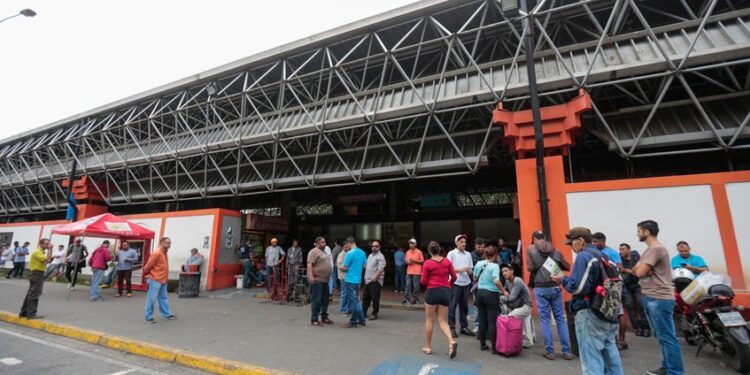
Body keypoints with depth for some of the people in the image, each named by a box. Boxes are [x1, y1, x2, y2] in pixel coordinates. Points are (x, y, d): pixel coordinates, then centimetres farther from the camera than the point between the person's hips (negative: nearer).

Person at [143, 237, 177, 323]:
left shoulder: (164, 253, 11)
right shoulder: (157, 253, -18)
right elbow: (149, 265, -15)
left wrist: (166, 278, 16)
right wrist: (146, 275, -1)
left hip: (162, 280, 9)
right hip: (155, 280, -9)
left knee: (163, 298, 14)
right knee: (151, 299, 1)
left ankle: (166, 315, 22)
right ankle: (148, 317, 11)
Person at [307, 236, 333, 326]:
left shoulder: (324, 252, 18)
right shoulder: (314, 252, -11)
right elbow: (309, 264, -19)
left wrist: (328, 276, 24)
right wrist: (311, 276, -28)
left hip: (325, 280, 9)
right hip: (317, 280, -9)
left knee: (325, 300, 13)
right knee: (316, 300, -4)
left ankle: (324, 317, 23)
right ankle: (314, 319, 4)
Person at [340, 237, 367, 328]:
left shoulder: (350, 253, -16)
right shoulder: (362, 252, 6)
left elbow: (345, 267, -14)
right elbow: (364, 266, 14)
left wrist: (341, 267, 6)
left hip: (350, 280, -7)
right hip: (358, 279, 7)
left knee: (353, 301, 2)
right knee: (356, 300, 18)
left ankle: (353, 322, 11)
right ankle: (361, 320, 23)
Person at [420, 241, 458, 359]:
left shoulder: (428, 263, -10)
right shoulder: (447, 261, 0)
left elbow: (423, 281, -7)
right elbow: (454, 277, 7)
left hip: (432, 292, -3)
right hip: (445, 292, 3)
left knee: (429, 320, 11)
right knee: (442, 320, 12)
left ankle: (428, 347, 21)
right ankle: (452, 341, -10)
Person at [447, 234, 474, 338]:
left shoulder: (468, 254, 12)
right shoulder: (451, 253, -1)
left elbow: (470, 270, 13)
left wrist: (469, 271, -10)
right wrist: (460, 270, -15)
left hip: (466, 283, 4)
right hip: (455, 283, -4)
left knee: (464, 305, 11)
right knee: (453, 306, -1)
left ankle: (464, 327, 22)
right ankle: (451, 328, 8)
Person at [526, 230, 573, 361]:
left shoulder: (530, 249, 1)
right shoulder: (554, 250, 8)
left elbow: (530, 267, -7)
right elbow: (567, 267, 11)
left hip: (540, 289, -3)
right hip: (555, 287, 3)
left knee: (544, 319, 4)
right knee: (560, 319, 9)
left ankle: (549, 351, 6)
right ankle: (567, 351, 13)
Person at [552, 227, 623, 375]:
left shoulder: (583, 256, -12)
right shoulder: (604, 257, 13)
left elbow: (577, 287, -19)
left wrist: (563, 279, -3)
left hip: (590, 314, -9)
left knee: (592, 359, -3)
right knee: (610, 356, 17)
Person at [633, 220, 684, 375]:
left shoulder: (656, 248, -16)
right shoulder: (650, 249, 17)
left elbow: (640, 272, -20)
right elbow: (636, 270, 13)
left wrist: (639, 267, 0)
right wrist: (640, 267, -8)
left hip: (658, 299, -10)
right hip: (651, 298, 10)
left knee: (667, 337, -3)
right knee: (662, 336, 17)